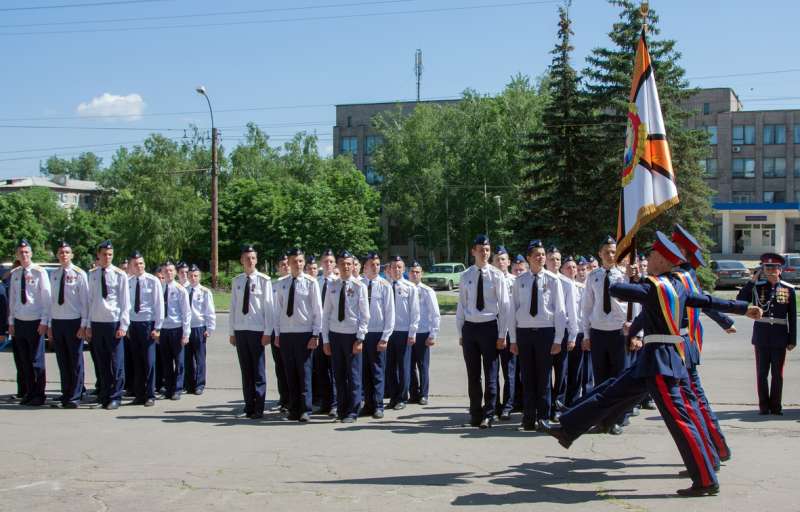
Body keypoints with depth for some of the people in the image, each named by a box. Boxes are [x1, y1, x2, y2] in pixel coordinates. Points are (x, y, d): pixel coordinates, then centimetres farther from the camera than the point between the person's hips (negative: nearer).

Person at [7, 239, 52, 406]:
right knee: (24, 361, 9)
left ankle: (39, 395, 9)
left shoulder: (39, 272, -7)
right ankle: (28, 393, 18)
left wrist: (44, 322, -11)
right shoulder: (15, 274, 8)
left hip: (35, 322, -5)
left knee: (37, 360, 0)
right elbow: (12, 299, 13)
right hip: (19, 322, 5)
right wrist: (11, 322, 9)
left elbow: (46, 298, -7)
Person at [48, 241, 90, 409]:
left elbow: (85, 301, -6)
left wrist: (84, 325, -10)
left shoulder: (79, 274, -5)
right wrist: (50, 325, 10)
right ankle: (65, 394, 18)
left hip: (74, 322, -4)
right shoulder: (54, 275, 10)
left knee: (75, 362, 0)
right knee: (62, 362, 9)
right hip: (57, 321, 5)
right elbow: (52, 300, 13)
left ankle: (74, 397, 6)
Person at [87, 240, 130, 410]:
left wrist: (123, 326, -7)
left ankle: (115, 397, 6)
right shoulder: (92, 274, 8)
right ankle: (104, 394, 16)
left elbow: (125, 302, -1)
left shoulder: (119, 275, -2)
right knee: (102, 362, 8)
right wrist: (88, 324, 6)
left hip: (114, 322, -3)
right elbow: (90, 299, 10)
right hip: (96, 322, 3)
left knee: (116, 362, -2)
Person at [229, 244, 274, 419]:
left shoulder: (263, 280, -4)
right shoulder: (236, 281, 8)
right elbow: (233, 307, 10)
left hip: (257, 329, -4)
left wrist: (267, 332, -8)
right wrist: (231, 331, 7)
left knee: (258, 371, 1)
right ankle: (248, 406, 15)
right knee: (245, 369, 9)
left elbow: (268, 306, -4)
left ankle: (258, 409, 6)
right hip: (240, 329, 4)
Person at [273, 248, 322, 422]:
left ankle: (305, 410, 5)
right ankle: (293, 408, 17)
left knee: (304, 372, -1)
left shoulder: (311, 283, -4)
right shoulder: (281, 283, 6)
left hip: (304, 333, -3)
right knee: (289, 372, 8)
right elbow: (278, 310, 9)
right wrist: (277, 333, 6)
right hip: (285, 333, 3)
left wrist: (315, 335, -7)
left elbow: (317, 310, -3)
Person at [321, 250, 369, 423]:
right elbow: (326, 314, 9)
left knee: (354, 376, 1)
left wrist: (360, 339, -11)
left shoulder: (359, 287, -3)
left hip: (352, 335, -3)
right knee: (339, 375, 9)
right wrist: (325, 340, 4)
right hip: (335, 334, 3)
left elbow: (365, 315, -5)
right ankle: (341, 409, 19)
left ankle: (352, 412, 8)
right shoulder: (332, 287, 7)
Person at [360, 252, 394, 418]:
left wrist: (385, 337, -9)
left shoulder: (384, 285, -4)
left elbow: (390, 312, -4)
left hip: (377, 333, -2)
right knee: (364, 370, 8)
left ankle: (378, 406, 8)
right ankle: (368, 404, 16)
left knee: (378, 371, 2)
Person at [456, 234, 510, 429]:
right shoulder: (466, 276, 6)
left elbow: (504, 305, -3)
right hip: (470, 327, 3)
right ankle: (475, 414, 19)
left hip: (490, 327, -3)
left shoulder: (497, 275, -3)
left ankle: (488, 415, 7)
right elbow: (461, 306, 10)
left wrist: (502, 335, -7)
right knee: (473, 375, 9)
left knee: (491, 375, 0)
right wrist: (460, 333, 7)